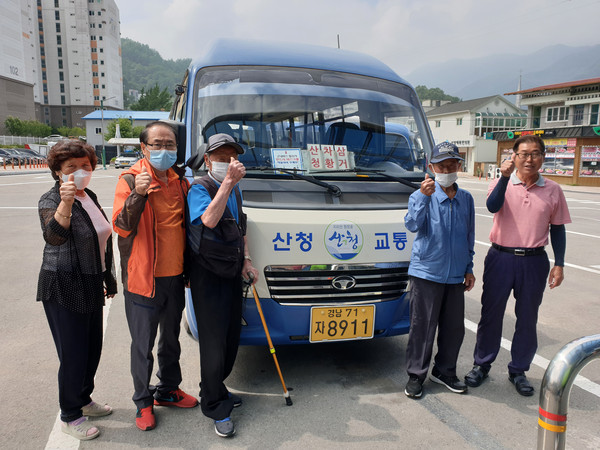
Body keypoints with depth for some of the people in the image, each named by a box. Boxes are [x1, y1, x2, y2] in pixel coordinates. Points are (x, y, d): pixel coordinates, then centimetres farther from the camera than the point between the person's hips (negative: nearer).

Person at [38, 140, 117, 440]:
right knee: (73, 355, 2)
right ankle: (70, 418, 22)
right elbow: (54, 236, -37)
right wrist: (65, 203, -53)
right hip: (63, 291, -7)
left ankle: (84, 400, 40)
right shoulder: (50, 200, -15)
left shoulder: (90, 197, 8)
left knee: (93, 349, 18)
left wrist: (108, 279, 21)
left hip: (91, 288, 8)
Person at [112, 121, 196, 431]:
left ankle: (168, 391, 39)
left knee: (171, 338, 20)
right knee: (143, 344, 7)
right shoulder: (130, 179, -9)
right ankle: (143, 402, 27)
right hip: (143, 278, -5)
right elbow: (121, 227, -19)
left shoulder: (181, 181, 8)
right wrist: (138, 194, -33)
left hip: (175, 277, 6)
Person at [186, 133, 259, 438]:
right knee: (214, 341, -1)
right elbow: (209, 220, -33)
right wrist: (229, 181, -34)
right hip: (208, 275, -8)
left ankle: (214, 389, 37)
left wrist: (246, 261, 9)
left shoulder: (235, 189, 13)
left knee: (232, 336, 16)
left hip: (232, 273, 8)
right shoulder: (199, 189, -12)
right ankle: (215, 407, 16)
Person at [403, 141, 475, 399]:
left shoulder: (466, 199, 9)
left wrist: (469, 268, 14)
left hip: (455, 276, 5)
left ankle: (444, 371, 33)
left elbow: (469, 236, 16)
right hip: (426, 272, -5)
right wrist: (424, 197, -35)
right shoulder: (421, 196, -5)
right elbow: (412, 225, -23)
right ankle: (416, 375, 19)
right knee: (422, 327, 2)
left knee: (454, 327, 14)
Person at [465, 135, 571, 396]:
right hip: (501, 257, -1)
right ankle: (481, 365, 23)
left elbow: (557, 229, 8)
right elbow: (492, 206, -20)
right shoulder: (502, 184, 0)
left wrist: (559, 264, 4)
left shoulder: (552, 190, 5)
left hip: (534, 260, 2)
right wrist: (505, 177, -29)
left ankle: (518, 370, 26)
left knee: (527, 318, 10)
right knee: (491, 314, 7)